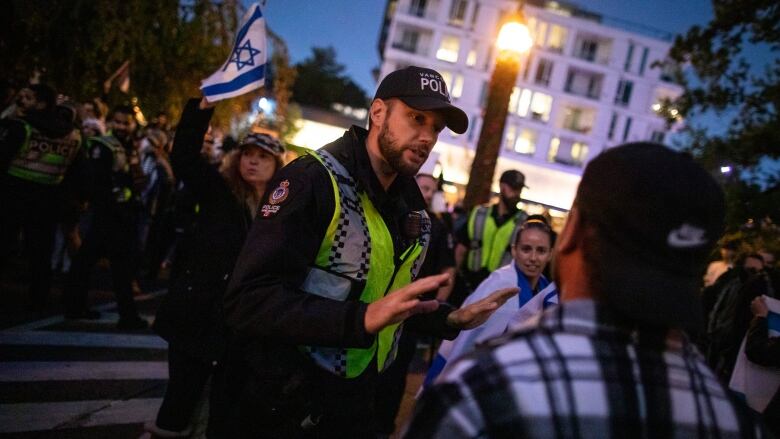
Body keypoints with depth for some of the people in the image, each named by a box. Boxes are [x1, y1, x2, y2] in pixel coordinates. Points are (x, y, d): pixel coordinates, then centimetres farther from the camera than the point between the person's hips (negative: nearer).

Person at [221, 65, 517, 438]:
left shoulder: (413, 207, 5)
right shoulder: (314, 179, -19)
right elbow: (248, 300, -28)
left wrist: (452, 320, 4)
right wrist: (362, 319, -35)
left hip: (355, 400, 8)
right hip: (283, 404, -7)